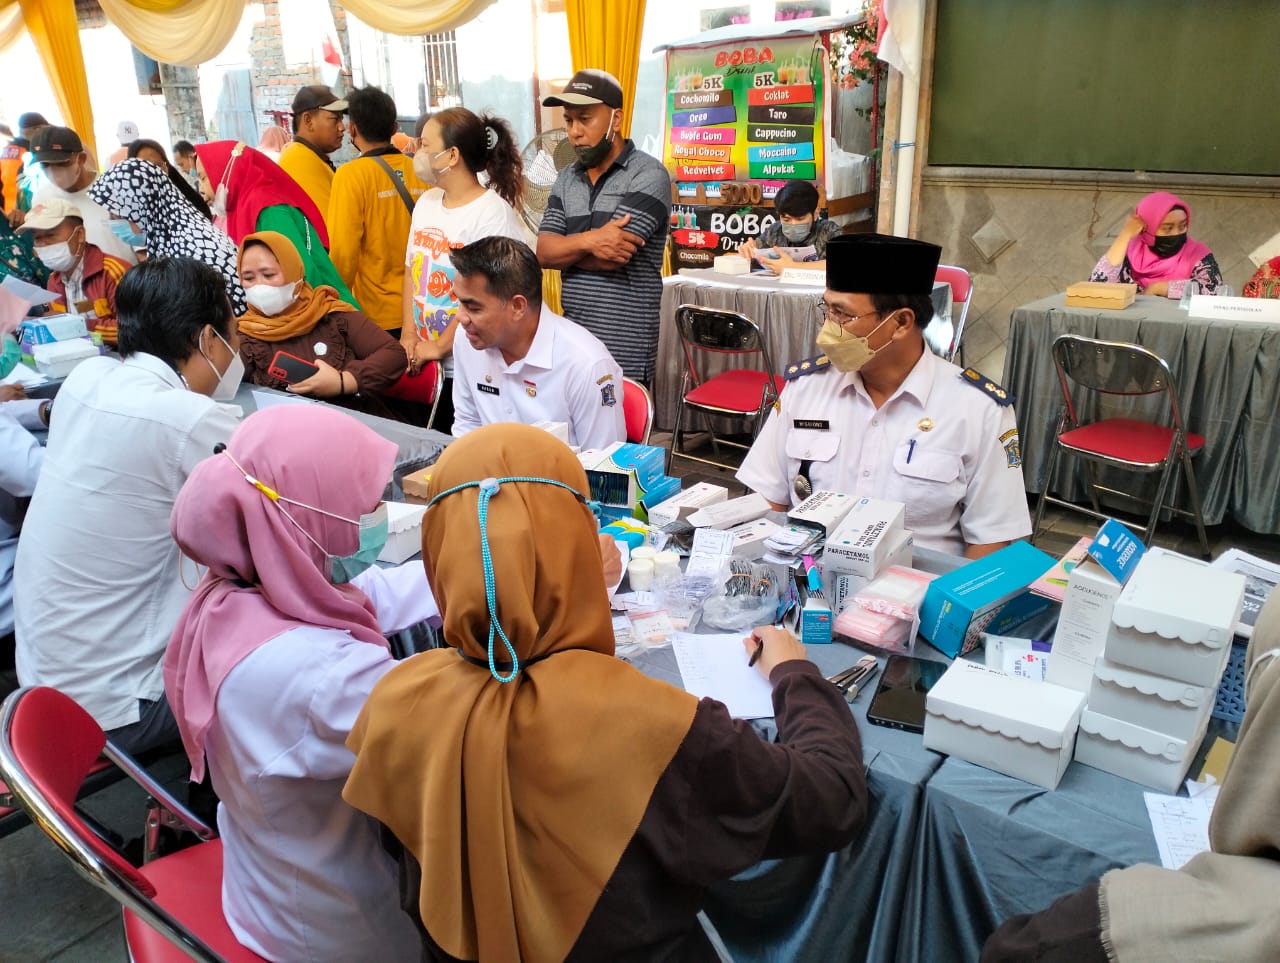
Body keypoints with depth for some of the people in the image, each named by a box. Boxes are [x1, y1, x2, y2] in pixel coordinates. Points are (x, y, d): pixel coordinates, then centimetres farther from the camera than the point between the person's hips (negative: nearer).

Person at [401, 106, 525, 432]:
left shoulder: (493, 212, -15)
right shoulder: (425, 203, 8)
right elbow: (412, 271, 12)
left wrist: (439, 347, -15)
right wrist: (408, 337, 1)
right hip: (424, 364, 7)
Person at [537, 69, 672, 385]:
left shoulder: (648, 175, -10)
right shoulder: (566, 179, 10)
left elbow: (611, 258, -19)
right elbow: (543, 253, 0)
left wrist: (566, 249, -2)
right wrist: (588, 240, -19)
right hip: (571, 342, 6)